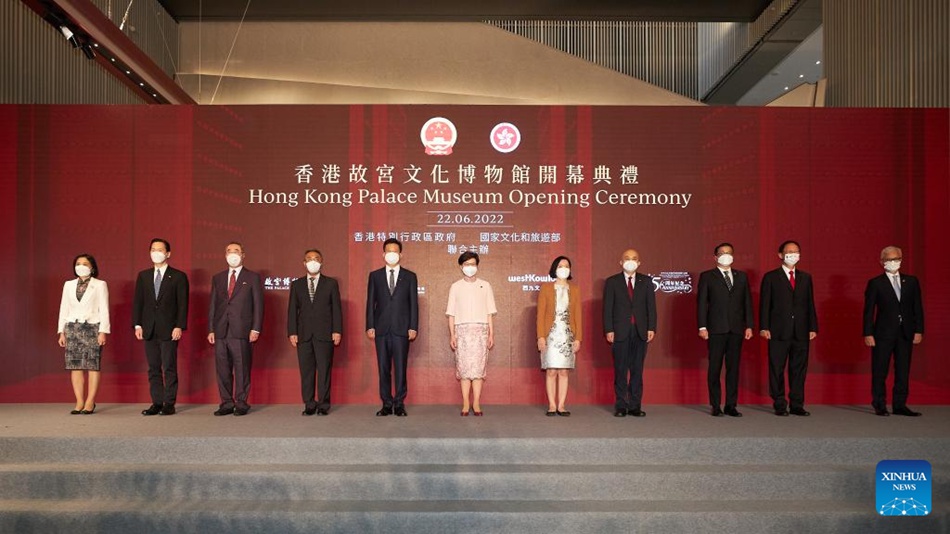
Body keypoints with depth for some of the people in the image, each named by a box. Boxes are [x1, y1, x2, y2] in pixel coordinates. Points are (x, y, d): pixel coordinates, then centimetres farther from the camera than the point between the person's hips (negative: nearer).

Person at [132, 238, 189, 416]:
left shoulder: (178, 277, 1)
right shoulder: (143, 276, 13)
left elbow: (182, 304, -3)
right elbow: (137, 301, 11)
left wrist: (179, 326, -11)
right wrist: (137, 325, 1)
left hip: (169, 329, -4)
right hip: (149, 329, 4)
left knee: (169, 368, -2)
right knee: (153, 368, 7)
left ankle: (169, 404, 4)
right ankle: (157, 403, 13)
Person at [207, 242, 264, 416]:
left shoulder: (253, 277, 5)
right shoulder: (217, 278, 17)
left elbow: (258, 305, 1)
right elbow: (212, 305, 15)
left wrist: (256, 329, -7)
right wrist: (211, 330, 7)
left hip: (242, 331, -4)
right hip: (221, 331, 4)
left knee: (242, 369, -1)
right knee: (222, 369, 5)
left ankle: (241, 404, 7)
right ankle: (226, 403, 14)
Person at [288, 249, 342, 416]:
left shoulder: (331, 283, 8)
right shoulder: (297, 285, 13)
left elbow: (336, 309, 4)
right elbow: (292, 310, 9)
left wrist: (337, 331, -4)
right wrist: (292, 332, 0)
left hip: (324, 333, -2)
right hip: (303, 334, 2)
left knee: (324, 370, -1)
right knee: (306, 371, 3)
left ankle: (323, 405, 6)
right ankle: (309, 405, 11)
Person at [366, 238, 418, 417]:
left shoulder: (409, 276, 8)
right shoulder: (375, 276, 11)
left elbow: (414, 303, 5)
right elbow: (370, 302, 8)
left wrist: (413, 327, -3)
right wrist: (370, 326, 0)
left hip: (401, 329, -1)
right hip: (381, 328, 1)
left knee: (400, 368, -1)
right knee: (383, 368, 4)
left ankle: (399, 404, 7)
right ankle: (386, 404, 11)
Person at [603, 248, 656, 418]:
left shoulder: (646, 281, 11)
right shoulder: (612, 282, 5)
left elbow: (651, 306, 7)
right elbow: (608, 308, 1)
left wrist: (651, 328, -2)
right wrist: (608, 330, -7)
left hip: (640, 332, 2)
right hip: (620, 332, -1)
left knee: (637, 370, 4)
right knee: (620, 370, 2)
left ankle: (635, 406, 10)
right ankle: (621, 406, 8)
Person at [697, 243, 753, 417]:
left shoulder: (742, 277, 15)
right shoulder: (707, 277, 5)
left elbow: (747, 302, 12)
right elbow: (701, 303, 1)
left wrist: (749, 325, 4)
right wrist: (702, 326, -7)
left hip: (736, 329, 3)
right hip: (716, 329, -3)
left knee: (733, 368, 5)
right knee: (715, 368, 0)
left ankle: (731, 406, 11)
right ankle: (716, 406, 7)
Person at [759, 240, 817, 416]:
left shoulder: (806, 277, 15)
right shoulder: (770, 277, 4)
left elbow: (810, 304, 13)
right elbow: (764, 304, 0)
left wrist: (813, 327, 6)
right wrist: (764, 327, -9)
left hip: (801, 332, 3)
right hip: (779, 332, -3)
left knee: (799, 369, 6)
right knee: (777, 370, 0)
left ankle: (797, 405, 14)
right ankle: (780, 405, 9)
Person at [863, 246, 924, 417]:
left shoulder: (911, 281, 10)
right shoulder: (875, 283, 0)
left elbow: (917, 308, 9)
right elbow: (869, 311, -2)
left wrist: (919, 330, 1)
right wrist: (868, 333, -8)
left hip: (906, 334, 3)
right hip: (883, 334, -3)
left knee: (903, 371, 7)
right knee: (879, 371, 0)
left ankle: (899, 405, 15)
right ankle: (879, 405, 10)